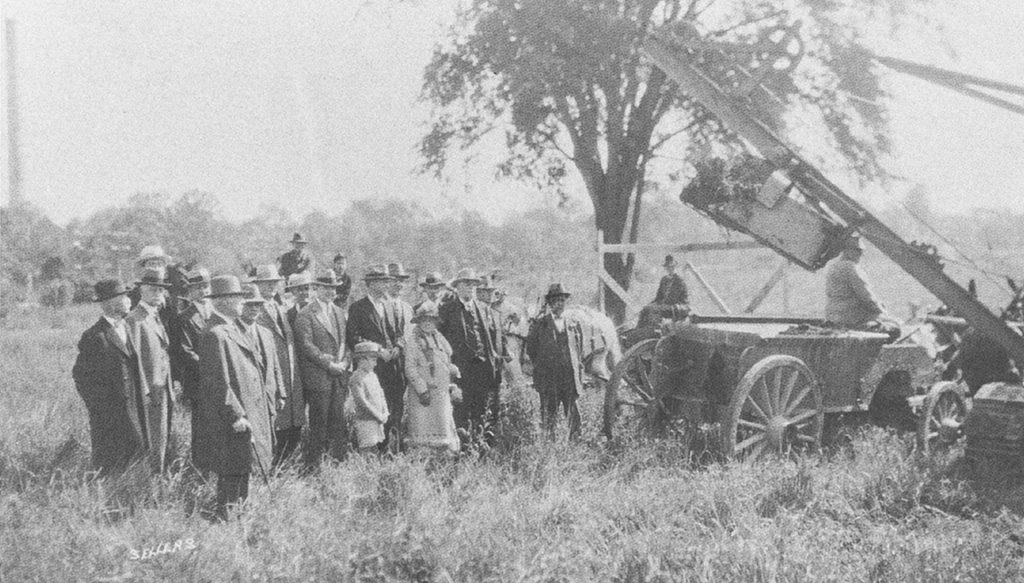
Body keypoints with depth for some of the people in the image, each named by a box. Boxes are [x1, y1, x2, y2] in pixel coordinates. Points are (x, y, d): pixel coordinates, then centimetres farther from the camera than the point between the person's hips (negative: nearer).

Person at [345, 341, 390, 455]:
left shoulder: (373, 376, 13)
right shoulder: (357, 378, -13)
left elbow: (381, 395, 17)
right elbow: (362, 401, -18)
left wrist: (385, 413, 2)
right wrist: (378, 416, -16)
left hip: (377, 421, 8)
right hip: (364, 421, -8)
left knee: (377, 451, 10)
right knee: (367, 451, -7)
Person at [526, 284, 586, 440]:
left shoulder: (574, 325, 12)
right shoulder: (539, 324, 5)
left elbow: (579, 351, 16)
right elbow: (531, 350, 9)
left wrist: (579, 374, 10)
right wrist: (540, 366, 5)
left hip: (570, 376, 2)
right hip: (548, 378, -2)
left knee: (573, 415, -3)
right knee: (549, 415, 0)